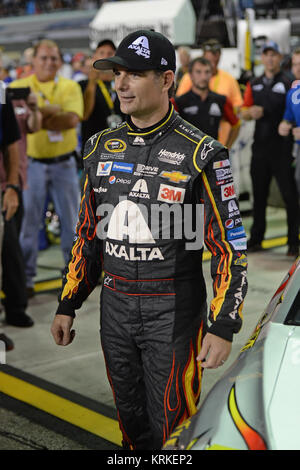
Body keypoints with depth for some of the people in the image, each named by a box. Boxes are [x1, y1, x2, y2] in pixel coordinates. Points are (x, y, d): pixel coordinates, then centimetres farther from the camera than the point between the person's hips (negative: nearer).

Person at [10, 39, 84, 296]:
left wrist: (40, 117, -19)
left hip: (64, 162, 1)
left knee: (71, 219, 9)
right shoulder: (18, 86, 1)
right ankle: (26, 276, 14)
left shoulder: (70, 87, 3)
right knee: (29, 220, 3)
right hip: (32, 162, -1)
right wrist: (54, 115, -23)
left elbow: (73, 119, -12)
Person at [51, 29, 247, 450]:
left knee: (170, 429, 3)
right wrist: (67, 305, 12)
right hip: (115, 308, 5)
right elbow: (88, 232, 14)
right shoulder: (103, 147, 6)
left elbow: (230, 245, -11)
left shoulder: (200, 154, -12)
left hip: (173, 312, -5)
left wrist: (223, 327, -16)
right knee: (131, 420, 18)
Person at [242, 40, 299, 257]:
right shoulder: (254, 84, 14)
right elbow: (244, 112, 16)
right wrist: (251, 112, -5)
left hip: (282, 147, -5)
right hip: (260, 146, 5)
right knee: (259, 194, 12)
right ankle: (256, 239, 22)